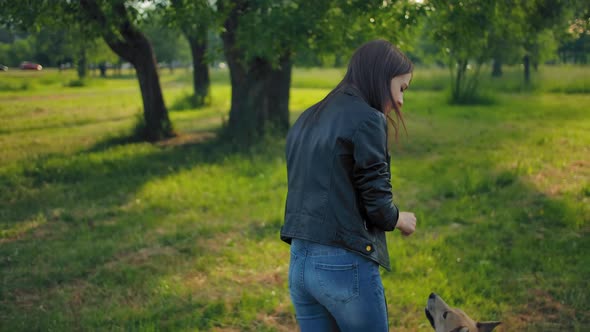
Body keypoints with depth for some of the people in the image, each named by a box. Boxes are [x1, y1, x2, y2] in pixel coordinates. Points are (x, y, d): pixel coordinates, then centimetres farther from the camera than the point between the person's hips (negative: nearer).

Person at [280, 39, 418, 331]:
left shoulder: (308, 119, 12)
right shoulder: (366, 119, -12)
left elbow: (314, 190, 13)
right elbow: (377, 205, -13)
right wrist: (400, 219, 7)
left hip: (299, 262, 8)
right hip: (344, 264, -7)